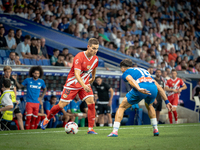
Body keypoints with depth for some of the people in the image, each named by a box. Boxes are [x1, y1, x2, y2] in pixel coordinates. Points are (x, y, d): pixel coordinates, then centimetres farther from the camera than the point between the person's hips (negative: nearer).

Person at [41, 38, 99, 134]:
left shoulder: (95, 59, -6)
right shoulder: (79, 57, -26)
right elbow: (77, 74, -36)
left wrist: (93, 78, 32)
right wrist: (84, 86, -48)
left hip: (85, 83, 5)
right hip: (72, 84, -5)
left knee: (91, 103, -15)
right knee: (61, 105, 0)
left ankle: (90, 129, -10)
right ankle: (47, 119, 27)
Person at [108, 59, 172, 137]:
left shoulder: (126, 73, 23)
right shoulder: (144, 71, 40)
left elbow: (131, 80, -5)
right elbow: (159, 88, 34)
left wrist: (139, 89, -23)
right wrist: (167, 102, 34)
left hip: (141, 87, -5)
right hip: (153, 88, 5)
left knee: (122, 107, 14)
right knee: (149, 106, 38)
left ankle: (115, 131, 3)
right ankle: (156, 130, 33)